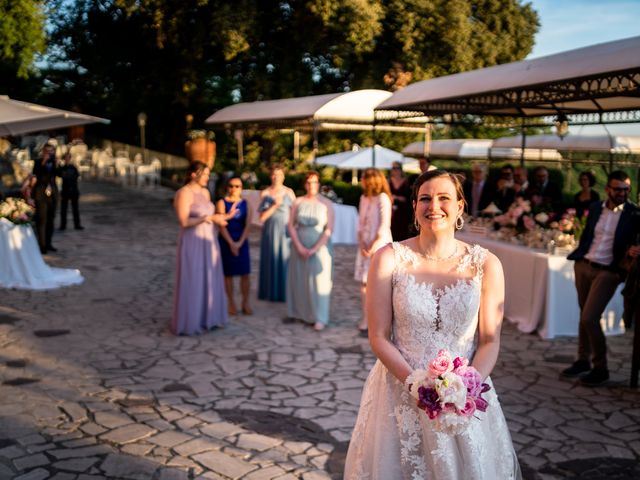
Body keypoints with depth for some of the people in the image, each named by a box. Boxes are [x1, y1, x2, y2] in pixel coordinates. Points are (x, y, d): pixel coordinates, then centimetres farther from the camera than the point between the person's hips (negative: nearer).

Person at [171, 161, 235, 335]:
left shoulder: (205, 192, 10)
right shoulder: (183, 193, -15)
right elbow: (184, 222, -21)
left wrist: (225, 216, 3)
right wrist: (209, 218, -23)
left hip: (208, 243, 8)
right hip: (193, 244, -8)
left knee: (207, 281, 13)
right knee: (191, 283, -1)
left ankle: (205, 317, 25)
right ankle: (188, 323, 11)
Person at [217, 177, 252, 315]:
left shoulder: (245, 204, 4)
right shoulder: (222, 203, -4)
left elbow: (247, 225, -3)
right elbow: (222, 225, -10)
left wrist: (240, 243, -13)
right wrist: (231, 243, -16)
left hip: (242, 242, 2)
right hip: (226, 242, -2)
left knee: (245, 274, 1)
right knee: (228, 274, 5)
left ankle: (246, 303, 10)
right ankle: (231, 303, 14)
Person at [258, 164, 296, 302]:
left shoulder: (289, 192, 0)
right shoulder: (265, 193, 1)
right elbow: (262, 217, -4)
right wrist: (275, 205, -16)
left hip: (285, 231, 0)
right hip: (270, 231, 0)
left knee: (285, 259, 0)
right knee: (270, 259, 4)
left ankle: (285, 292, 11)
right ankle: (271, 292, 15)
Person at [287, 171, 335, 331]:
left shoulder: (326, 204, -5)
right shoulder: (298, 202, 2)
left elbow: (329, 230, -9)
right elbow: (291, 226, 1)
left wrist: (314, 249, -14)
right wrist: (299, 247, -9)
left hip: (320, 247, -3)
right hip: (300, 247, 3)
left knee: (319, 280, -1)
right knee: (299, 280, 7)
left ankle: (320, 318, 3)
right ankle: (300, 313, 20)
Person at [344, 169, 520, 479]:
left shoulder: (485, 264, -5)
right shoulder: (389, 259, -8)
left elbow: (489, 341, -2)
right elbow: (378, 337, -7)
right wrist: (416, 383, -19)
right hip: (400, 392, 0)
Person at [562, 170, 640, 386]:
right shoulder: (595, 208, 9)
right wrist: (577, 257, 8)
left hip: (608, 271, -5)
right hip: (584, 266, 5)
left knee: (589, 318, -11)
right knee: (584, 316, 13)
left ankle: (600, 368, 5)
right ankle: (583, 360, 27)